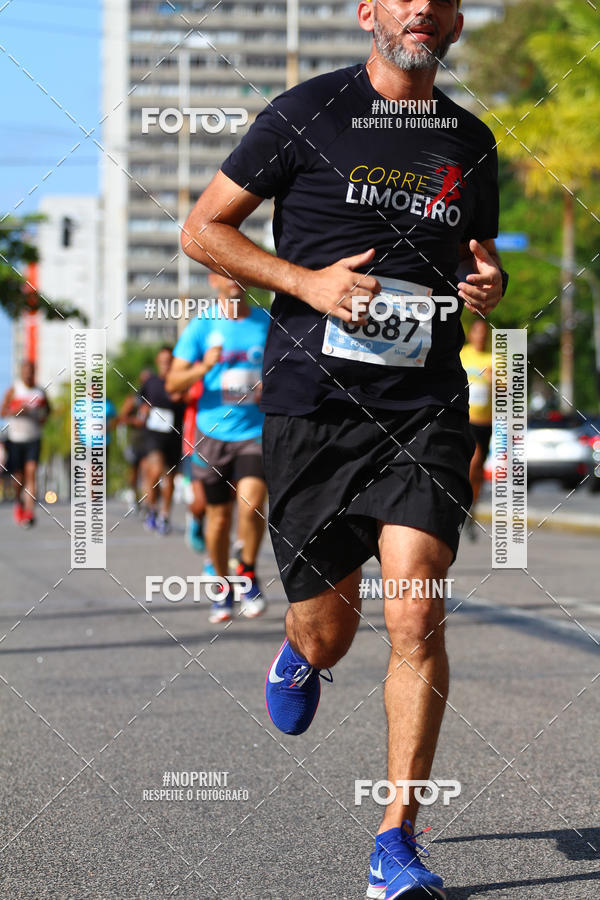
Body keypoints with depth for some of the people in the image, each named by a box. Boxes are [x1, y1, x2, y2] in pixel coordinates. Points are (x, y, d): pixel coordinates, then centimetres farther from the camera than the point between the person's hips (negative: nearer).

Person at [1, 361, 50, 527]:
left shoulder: (40, 392, 6)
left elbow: (47, 409, 24)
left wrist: (42, 419, 3)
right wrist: (18, 411, -21)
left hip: (33, 439, 0)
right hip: (15, 438, 0)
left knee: (31, 472, -15)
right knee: (18, 477, 6)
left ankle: (29, 513, -22)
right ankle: (18, 502, 38)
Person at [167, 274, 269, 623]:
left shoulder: (268, 322, 4)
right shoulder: (202, 326, 1)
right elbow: (173, 382, -1)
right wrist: (204, 368, -20)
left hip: (256, 431, 0)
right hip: (213, 432, 1)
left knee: (251, 503, -21)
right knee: (219, 516, 6)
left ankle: (248, 572, 3)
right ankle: (223, 588, 26)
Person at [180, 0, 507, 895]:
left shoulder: (471, 141, 12)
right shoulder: (308, 113, 0)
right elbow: (203, 228, 3)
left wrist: (488, 285, 2)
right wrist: (308, 281, -10)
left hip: (425, 409, 2)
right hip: (313, 403, -2)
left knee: (416, 615, -13)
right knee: (329, 634, 5)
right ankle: (298, 655, 45)